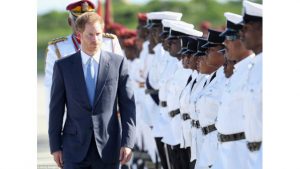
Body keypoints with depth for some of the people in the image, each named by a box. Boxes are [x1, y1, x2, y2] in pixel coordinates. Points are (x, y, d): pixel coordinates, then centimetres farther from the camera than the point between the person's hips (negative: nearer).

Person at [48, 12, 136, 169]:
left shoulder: (118, 63, 2)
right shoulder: (63, 66, 2)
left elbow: (127, 105, 2)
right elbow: (56, 109, 5)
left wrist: (127, 143, -6)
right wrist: (55, 147, 1)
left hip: (107, 148, 0)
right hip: (75, 149, 0)